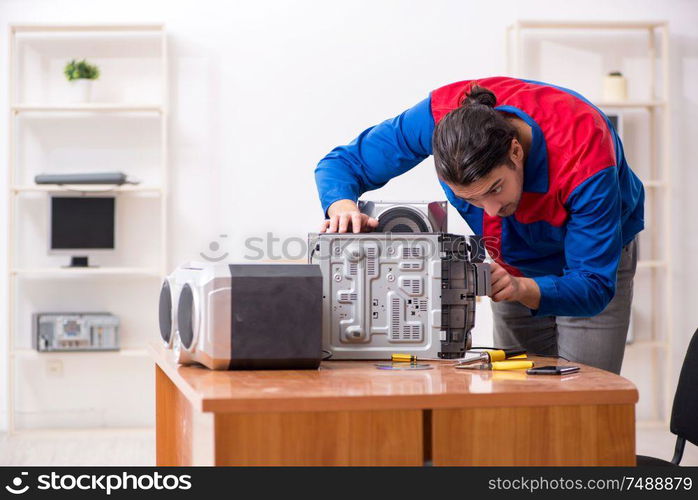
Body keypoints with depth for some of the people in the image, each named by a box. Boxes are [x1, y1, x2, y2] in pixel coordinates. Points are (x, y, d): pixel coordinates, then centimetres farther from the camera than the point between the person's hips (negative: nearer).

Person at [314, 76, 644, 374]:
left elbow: (594, 286, -36)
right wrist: (342, 206, -41)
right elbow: (343, 162, -20)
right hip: (513, 266, 3)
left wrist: (524, 289, -54)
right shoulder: (440, 116, -33)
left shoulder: (584, 156, -40)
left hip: (597, 258, -3)